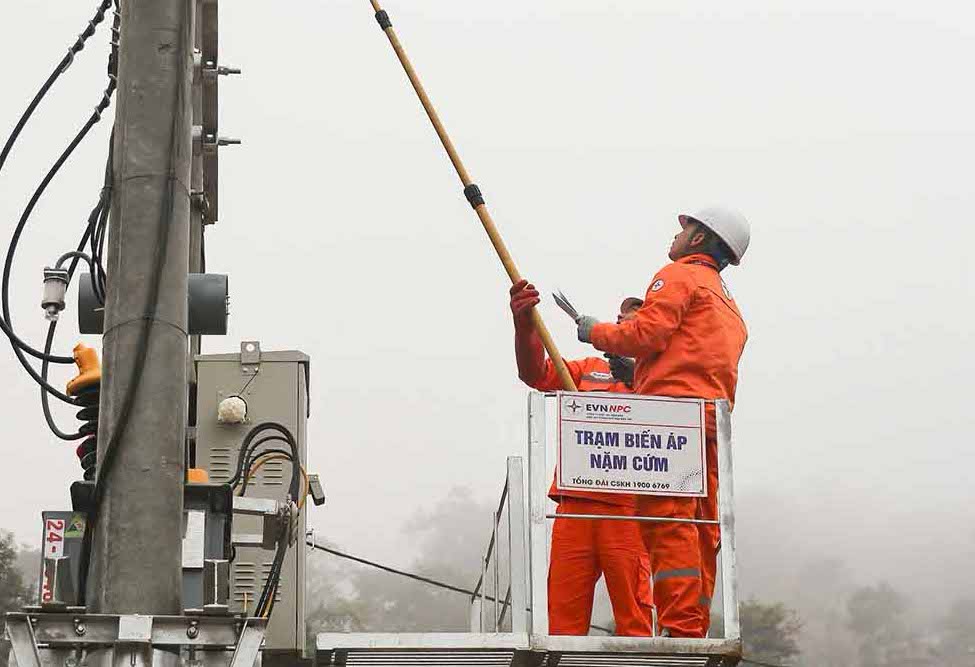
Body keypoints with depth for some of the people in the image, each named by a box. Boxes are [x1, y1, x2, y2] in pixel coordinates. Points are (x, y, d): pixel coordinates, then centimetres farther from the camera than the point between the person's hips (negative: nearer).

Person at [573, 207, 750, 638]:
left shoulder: (679, 276, 5)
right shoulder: (729, 305, 32)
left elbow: (644, 335, -8)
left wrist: (595, 331, 9)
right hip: (712, 419, 9)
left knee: (668, 522, -15)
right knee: (701, 529, 4)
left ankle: (680, 628, -23)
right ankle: (696, 630, 0)